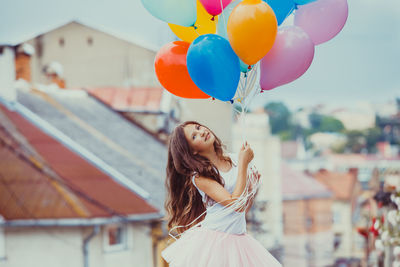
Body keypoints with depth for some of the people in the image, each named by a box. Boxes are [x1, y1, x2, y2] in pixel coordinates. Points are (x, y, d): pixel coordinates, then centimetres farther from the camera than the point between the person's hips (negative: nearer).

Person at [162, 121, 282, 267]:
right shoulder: (199, 176, -11)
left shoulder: (235, 159, 6)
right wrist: (243, 164, -16)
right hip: (213, 240, -5)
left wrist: (252, 185, -7)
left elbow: (244, 205, 12)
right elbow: (236, 204, -20)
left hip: (239, 238, 5)